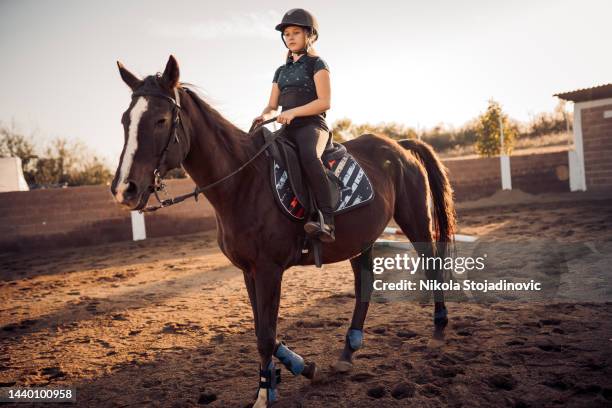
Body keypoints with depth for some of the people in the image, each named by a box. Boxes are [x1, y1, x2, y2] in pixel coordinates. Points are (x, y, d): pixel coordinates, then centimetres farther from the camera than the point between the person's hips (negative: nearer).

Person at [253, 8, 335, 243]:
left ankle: (327, 222, -46)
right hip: (288, 129, 7)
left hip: (312, 125, -7)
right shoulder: (281, 71, 24)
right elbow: (272, 105, 20)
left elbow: (324, 102, -6)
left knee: (309, 156, -38)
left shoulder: (317, 64, 6)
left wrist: (293, 111, -17)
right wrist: (264, 116, -4)